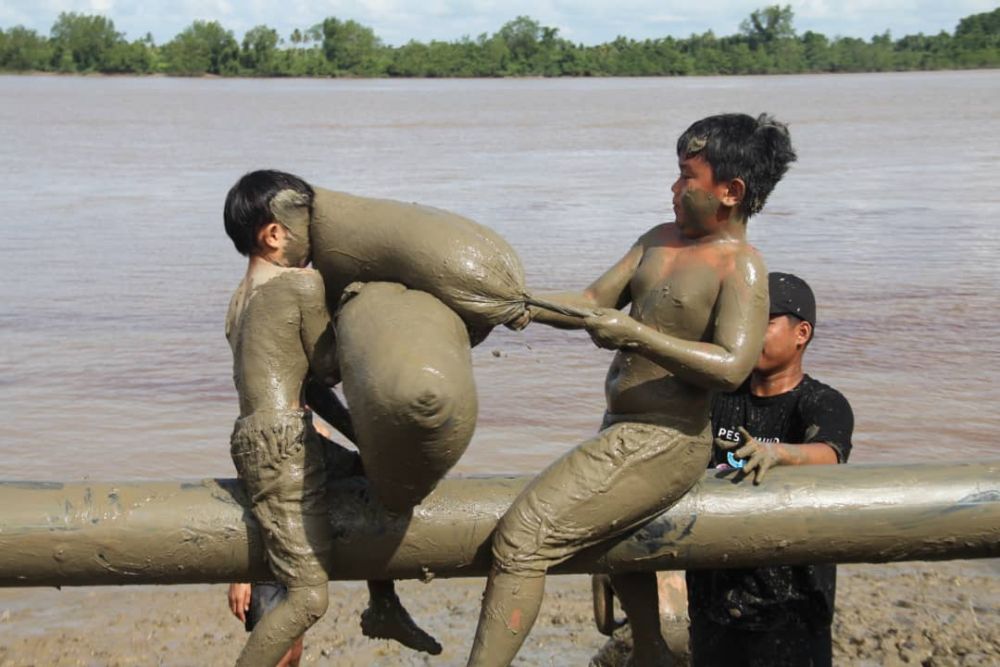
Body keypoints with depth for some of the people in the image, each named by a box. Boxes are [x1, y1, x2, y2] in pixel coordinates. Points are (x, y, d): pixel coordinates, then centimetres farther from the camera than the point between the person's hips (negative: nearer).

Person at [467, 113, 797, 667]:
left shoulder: (740, 267, -15)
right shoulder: (660, 240, 10)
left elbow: (731, 366, -29)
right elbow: (594, 303, 10)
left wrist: (634, 334, -34)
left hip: (661, 446, -10)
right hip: (621, 433, 10)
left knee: (522, 536, -19)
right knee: (616, 539, 34)